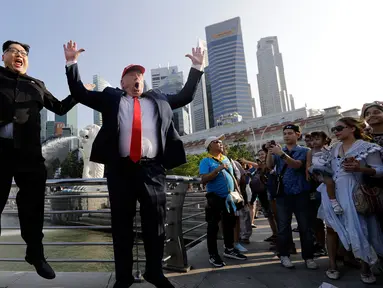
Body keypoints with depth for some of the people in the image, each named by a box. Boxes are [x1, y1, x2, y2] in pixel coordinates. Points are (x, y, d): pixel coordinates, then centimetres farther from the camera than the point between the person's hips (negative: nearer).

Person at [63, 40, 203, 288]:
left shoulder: (159, 99, 23)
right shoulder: (111, 97, 19)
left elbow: (186, 96, 29)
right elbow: (80, 93, 20)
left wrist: (197, 68, 26)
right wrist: (72, 62, 14)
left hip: (152, 169, 1)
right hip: (120, 168, -1)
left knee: (155, 222, 5)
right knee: (121, 223, 5)